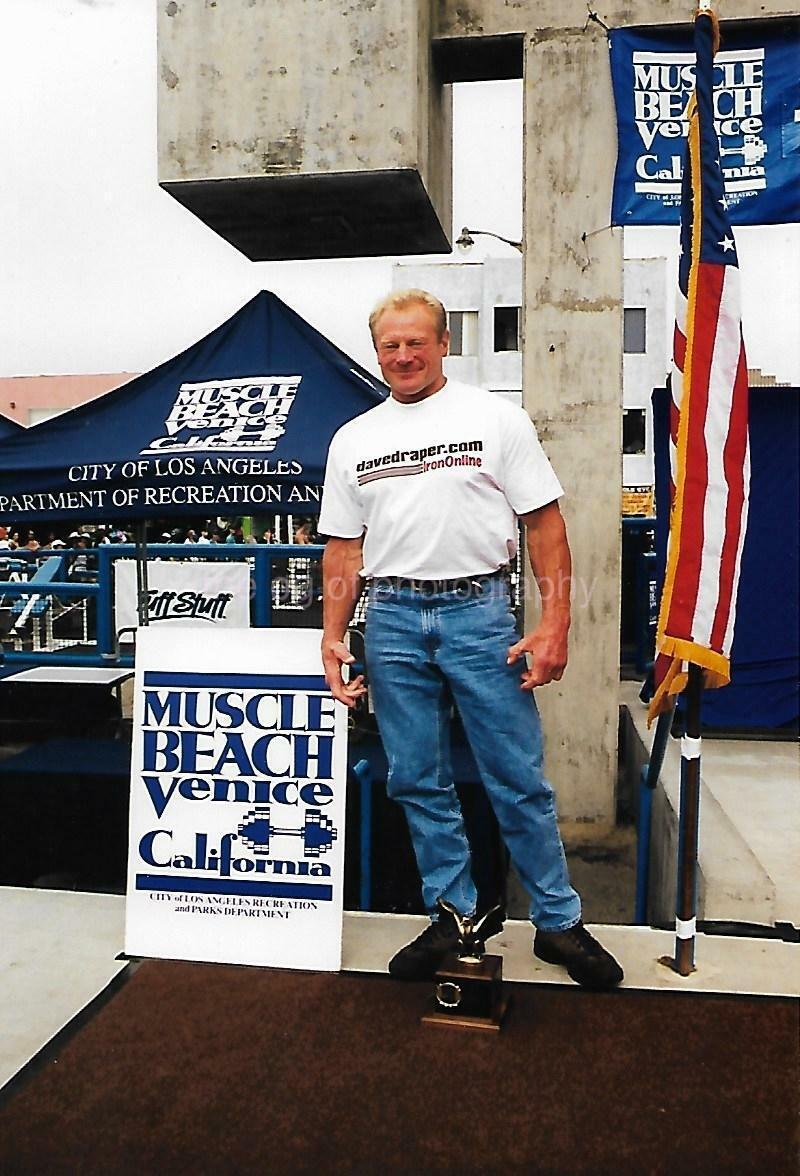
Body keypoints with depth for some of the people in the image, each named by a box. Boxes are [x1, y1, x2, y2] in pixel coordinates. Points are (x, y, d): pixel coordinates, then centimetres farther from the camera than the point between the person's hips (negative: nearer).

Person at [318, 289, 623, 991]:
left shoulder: (496, 419, 2)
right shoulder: (353, 440, 12)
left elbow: (544, 523, -1)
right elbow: (343, 550, 13)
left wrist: (555, 623, -10)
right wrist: (333, 637, 5)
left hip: (479, 611, -3)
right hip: (393, 619, 4)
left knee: (519, 779, 2)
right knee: (419, 783, 10)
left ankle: (559, 921, 19)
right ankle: (453, 915, 26)